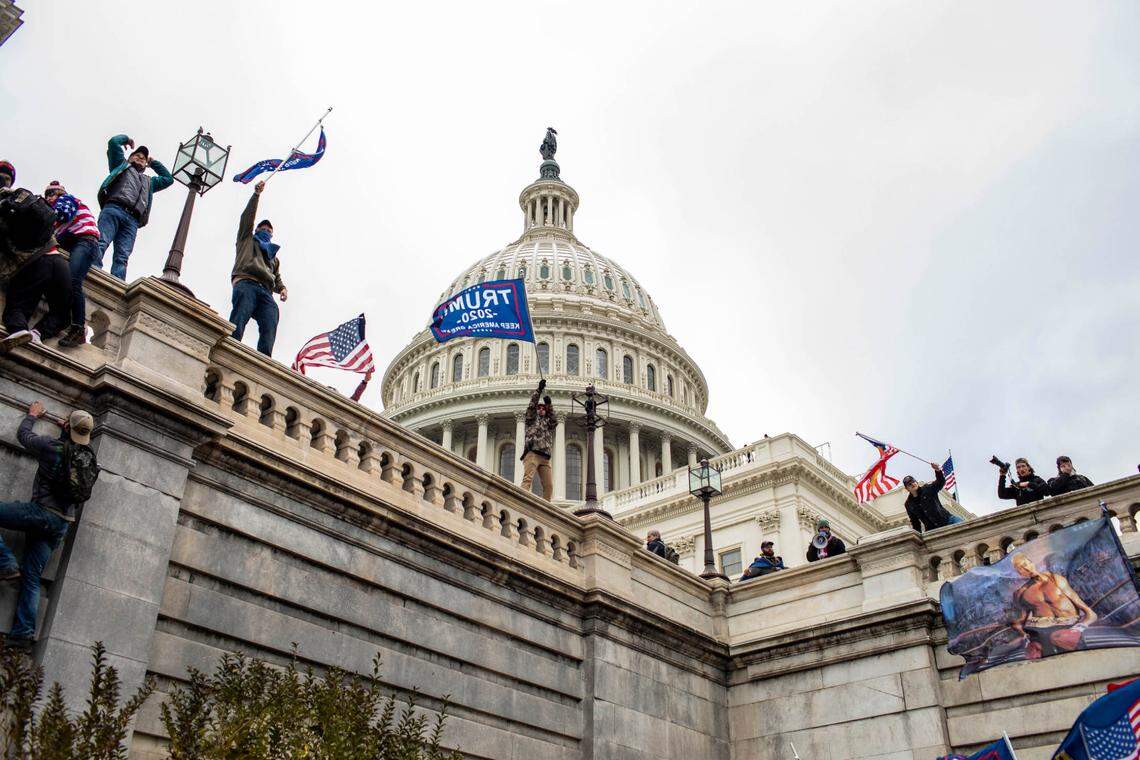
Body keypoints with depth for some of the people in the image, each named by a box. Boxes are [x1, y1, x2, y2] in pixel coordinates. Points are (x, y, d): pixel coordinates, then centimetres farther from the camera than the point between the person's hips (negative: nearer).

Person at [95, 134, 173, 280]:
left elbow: (168, 179, 44)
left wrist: (153, 162, 49)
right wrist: (127, 139, 44)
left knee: (122, 257, -19)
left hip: (132, 220, 3)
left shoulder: (149, 182, 43)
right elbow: (113, 142, 26)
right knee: (101, 243, -27)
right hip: (113, 209, -3)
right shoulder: (122, 165, 33)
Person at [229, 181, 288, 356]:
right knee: (238, 323, -29)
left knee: (269, 328, -24)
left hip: (265, 291, 3)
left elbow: (277, 279, 33)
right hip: (245, 282, -3)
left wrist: (282, 288, 9)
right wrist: (256, 194, 18)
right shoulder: (247, 240, 35)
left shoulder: (274, 257, 42)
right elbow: (247, 217, 23)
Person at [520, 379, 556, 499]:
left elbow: (554, 420, 8)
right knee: (528, 479, -21)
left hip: (545, 457, 5)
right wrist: (539, 389, 2)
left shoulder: (548, 423, 29)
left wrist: (549, 405, -1)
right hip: (532, 453, -5)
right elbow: (532, 404, 7)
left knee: (549, 486, -4)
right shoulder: (532, 419, 19)